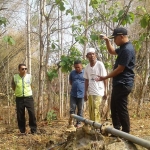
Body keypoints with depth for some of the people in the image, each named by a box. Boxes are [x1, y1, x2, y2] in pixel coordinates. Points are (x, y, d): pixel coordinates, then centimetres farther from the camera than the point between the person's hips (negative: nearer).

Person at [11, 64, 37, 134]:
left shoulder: (29, 76, -2)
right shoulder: (15, 77, -3)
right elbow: (13, 86, 16)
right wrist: (18, 92, 11)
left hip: (29, 98, 0)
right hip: (19, 98, 1)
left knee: (32, 114, -6)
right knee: (20, 115, 4)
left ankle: (34, 130, 4)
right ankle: (22, 131, 15)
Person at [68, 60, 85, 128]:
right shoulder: (72, 73, 7)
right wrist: (75, 85, 8)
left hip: (81, 94, -2)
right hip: (73, 94, 2)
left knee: (80, 109, 7)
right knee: (72, 108, 2)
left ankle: (78, 123, 16)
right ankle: (70, 121, 9)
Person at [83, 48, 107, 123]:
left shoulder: (100, 64, -5)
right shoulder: (87, 67, 7)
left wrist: (105, 91, -4)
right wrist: (85, 93, 14)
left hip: (98, 91, -5)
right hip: (90, 92, 5)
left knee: (96, 110, -10)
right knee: (91, 111, 5)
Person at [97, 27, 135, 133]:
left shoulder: (127, 50, -19)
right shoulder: (123, 48, 14)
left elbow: (120, 69, -20)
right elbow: (112, 51, 33)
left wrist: (105, 77, -10)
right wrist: (107, 40, 17)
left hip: (123, 84, -11)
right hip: (119, 83, 11)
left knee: (121, 109, -6)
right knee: (114, 107, 17)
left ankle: (126, 133, 3)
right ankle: (117, 130, 26)